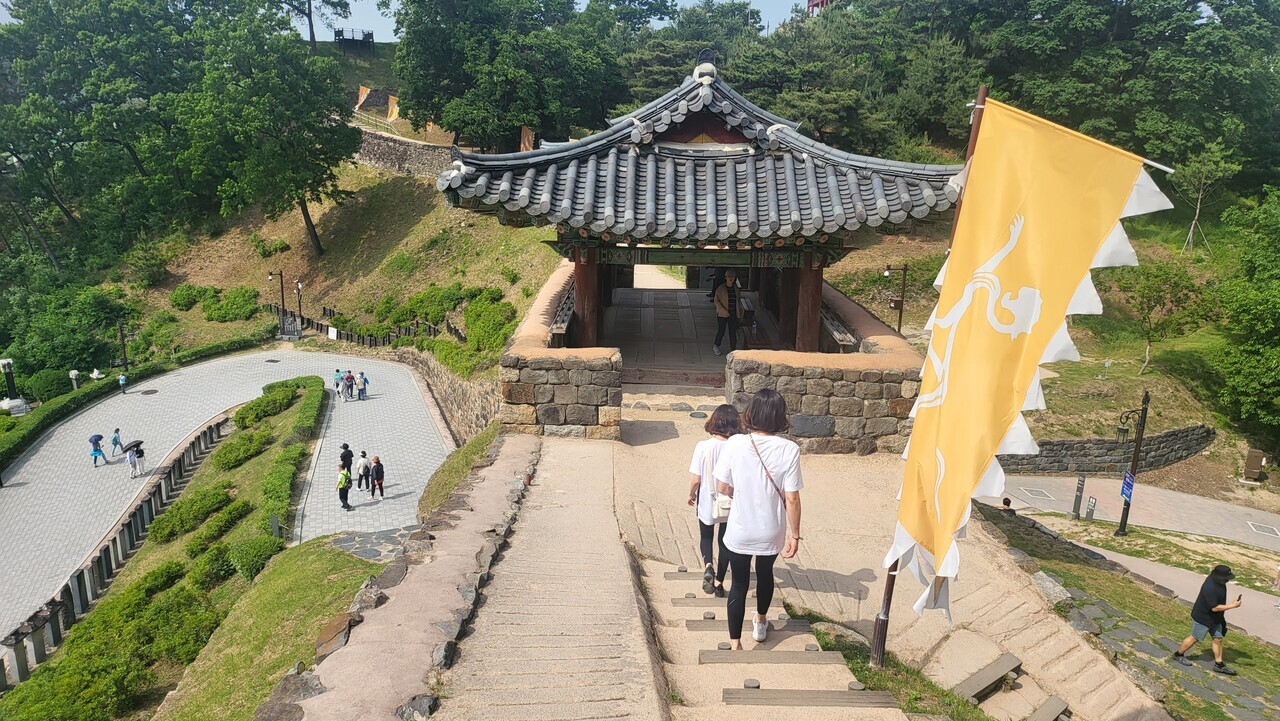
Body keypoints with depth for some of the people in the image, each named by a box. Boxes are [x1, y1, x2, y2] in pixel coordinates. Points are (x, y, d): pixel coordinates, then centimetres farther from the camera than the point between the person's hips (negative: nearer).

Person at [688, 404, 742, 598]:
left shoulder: (703, 446, -19)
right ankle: (719, 583, 26)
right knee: (725, 541, 18)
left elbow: (695, 479, -14)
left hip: (707, 501, -1)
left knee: (706, 536, 23)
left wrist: (691, 494, 6)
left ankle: (708, 566, -2)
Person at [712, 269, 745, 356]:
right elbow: (716, 301, -8)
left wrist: (740, 314, 8)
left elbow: (739, 301, 14)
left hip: (734, 315, 4)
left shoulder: (736, 289, 5)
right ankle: (716, 346, 31)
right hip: (722, 314, -3)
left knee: (733, 333, 3)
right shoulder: (721, 288, -8)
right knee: (721, 331, 7)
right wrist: (724, 311, -17)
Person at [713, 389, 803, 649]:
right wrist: (795, 534, -3)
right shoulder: (789, 450, -17)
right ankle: (760, 622, 51)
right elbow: (791, 498, -14)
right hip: (771, 531, 1)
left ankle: (735, 644, 18)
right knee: (765, 573, 28)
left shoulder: (734, 444, -16)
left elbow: (722, 487, -8)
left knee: (739, 583, 15)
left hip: (739, 530, -1)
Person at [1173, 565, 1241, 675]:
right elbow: (1214, 608, -29)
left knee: (1218, 638, 13)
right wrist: (1232, 606, -27)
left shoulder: (1217, 581, -6)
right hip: (1203, 618, -8)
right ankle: (1178, 654, 26)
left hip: (1215, 618, 8)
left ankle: (1219, 665, 25)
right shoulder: (1210, 588, -35)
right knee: (1194, 638, 7)